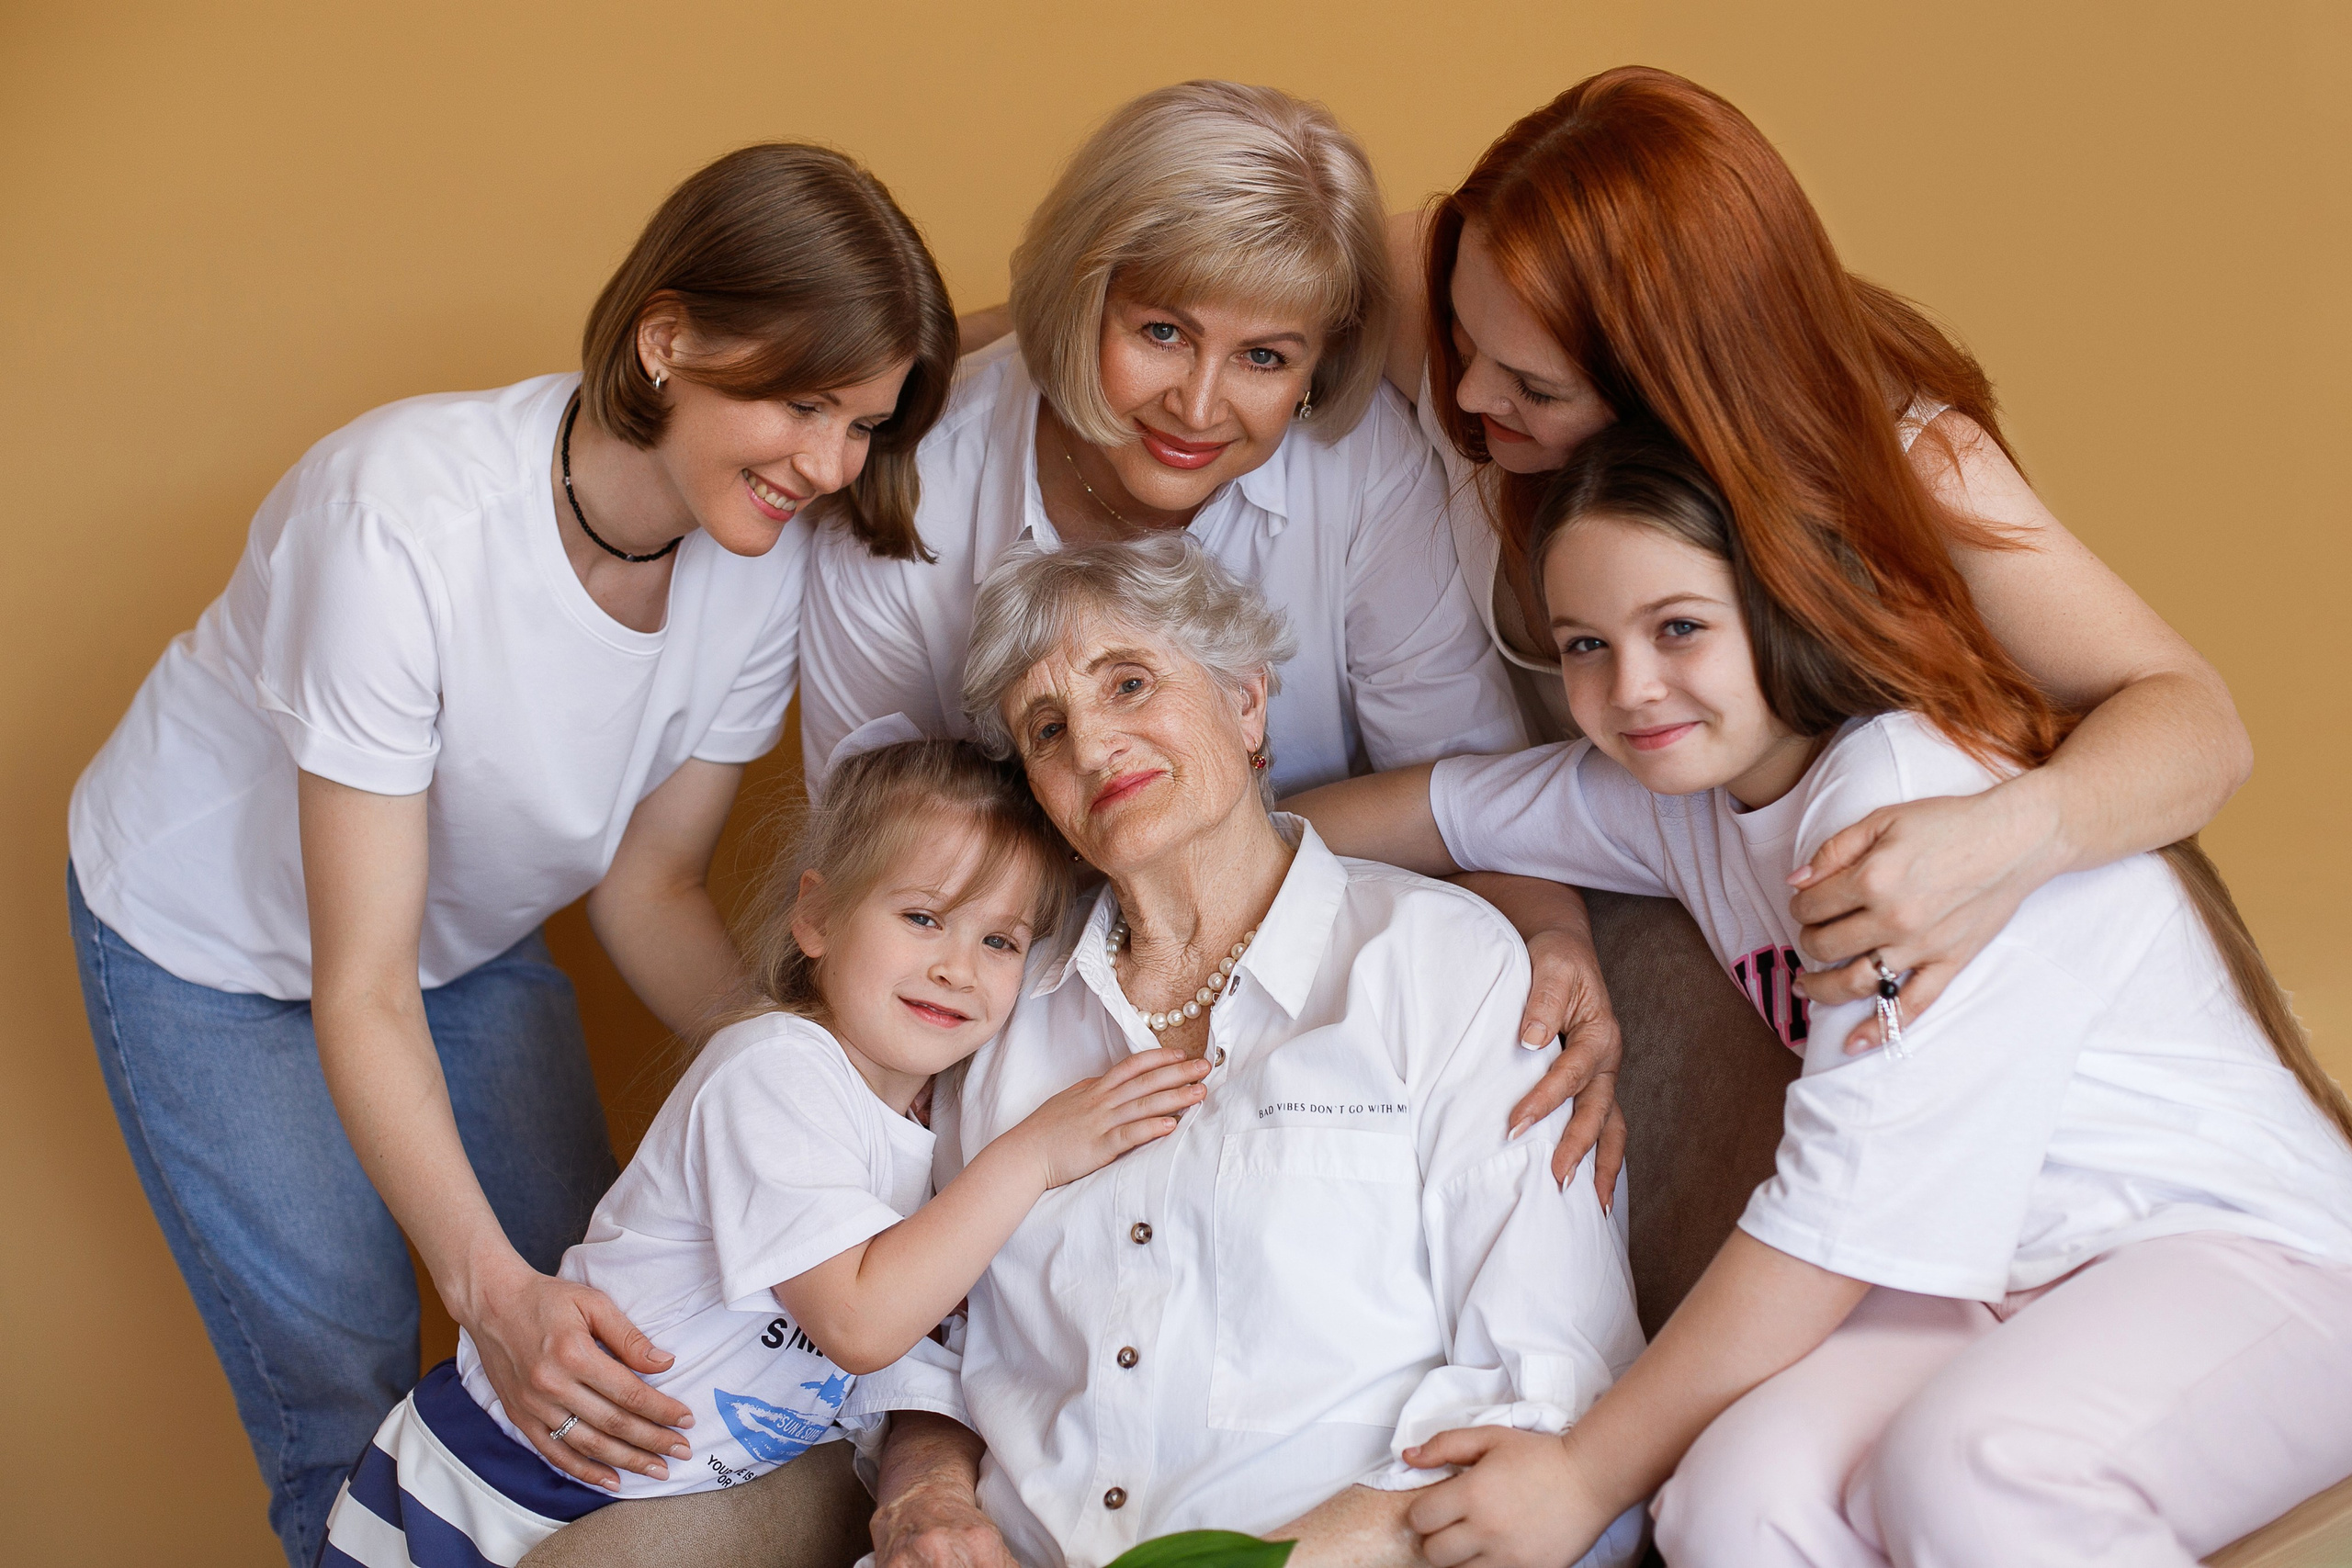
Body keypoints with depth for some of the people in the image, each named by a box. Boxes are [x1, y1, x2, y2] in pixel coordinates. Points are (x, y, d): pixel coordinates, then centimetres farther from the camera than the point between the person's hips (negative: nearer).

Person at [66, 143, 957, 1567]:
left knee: (599, 1365, 4)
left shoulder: (766, 559, -21)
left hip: (472, 933, 5)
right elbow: (360, 992, -34)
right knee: (344, 1385, -3)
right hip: (220, 943, -4)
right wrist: (494, 1283, -46)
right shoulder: (407, 523, -38)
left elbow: (649, 886, -10)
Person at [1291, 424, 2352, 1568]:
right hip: (1990, 1285, 6)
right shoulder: (1678, 788, 5)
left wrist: (1587, 1475, -16)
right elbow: (1438, 807, 21)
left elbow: (1846, 1209, -22)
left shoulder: (1913, 798, -21)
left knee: (1968, 1474, -37)